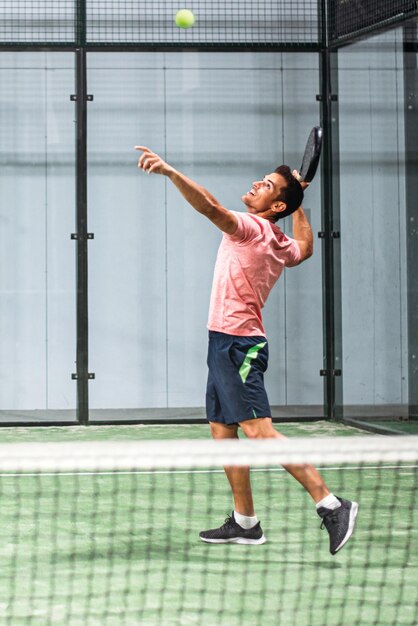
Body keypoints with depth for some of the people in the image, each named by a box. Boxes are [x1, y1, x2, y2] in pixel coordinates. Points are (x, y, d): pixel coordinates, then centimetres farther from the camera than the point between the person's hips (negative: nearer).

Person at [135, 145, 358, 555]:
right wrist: (299, 204, 35)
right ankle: (244, 522, 15)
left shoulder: (252, 227, -12)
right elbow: (305, 248, 38)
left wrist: (168, 171, -38)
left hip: (237, 343, -10)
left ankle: (331, 505, -20)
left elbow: (211, 208, -30)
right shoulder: (280, 245, 14)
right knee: (223, 432, 11)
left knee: (259, 431, -16)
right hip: (225, 342, 10)